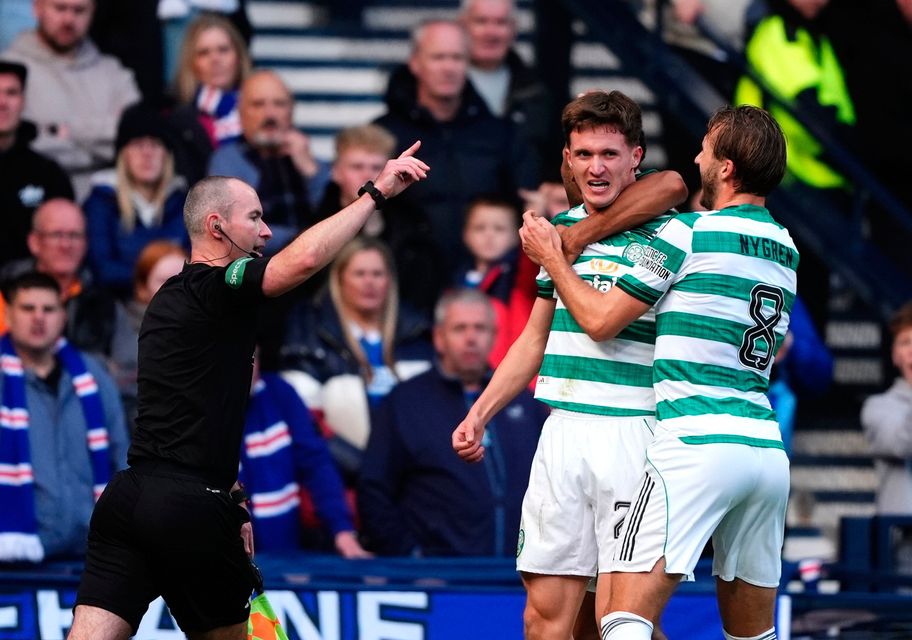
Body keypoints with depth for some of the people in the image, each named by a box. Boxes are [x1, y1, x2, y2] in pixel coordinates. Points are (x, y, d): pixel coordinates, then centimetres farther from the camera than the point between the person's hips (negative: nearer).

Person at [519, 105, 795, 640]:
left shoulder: (688, 234, -5)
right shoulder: (786, 250, 16)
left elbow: (600, 320, 3)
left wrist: (552, 258, 18)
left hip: (696, 444, -7)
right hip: (768, 448, 7)